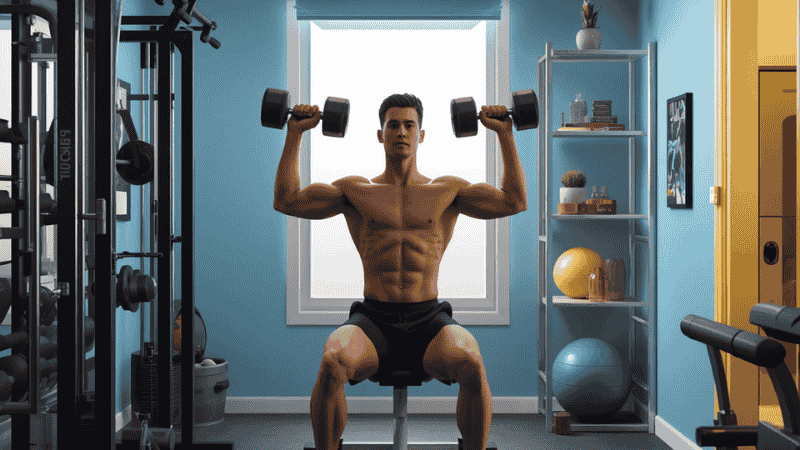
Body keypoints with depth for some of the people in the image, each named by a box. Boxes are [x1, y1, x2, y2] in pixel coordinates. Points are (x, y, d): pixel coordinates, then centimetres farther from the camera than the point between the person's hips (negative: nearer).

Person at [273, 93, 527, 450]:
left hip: (430, 321, 0)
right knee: (332, 363, -36)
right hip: (372, 321, 0)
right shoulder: (356, 190, 15)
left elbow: (516, 201, 7)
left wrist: (505, 133, 4)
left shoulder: (447, 191, 15)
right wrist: (295, 133, 4)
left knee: (471, 363, -35)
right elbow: (286, 200, 7)